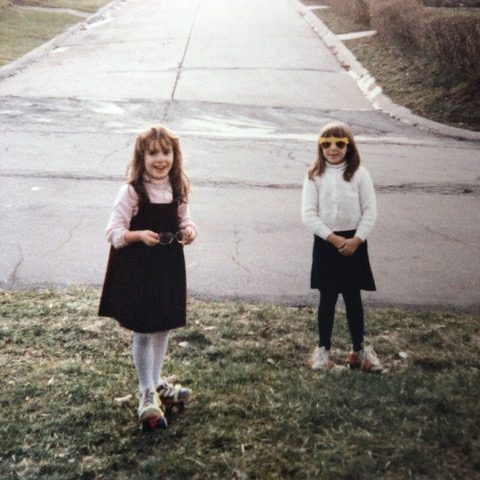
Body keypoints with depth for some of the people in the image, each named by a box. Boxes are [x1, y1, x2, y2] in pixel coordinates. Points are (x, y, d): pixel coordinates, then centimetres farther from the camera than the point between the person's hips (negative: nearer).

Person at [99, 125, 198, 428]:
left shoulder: (178, 189, 1)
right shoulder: (132, 192, -15)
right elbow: (114, 232, -13)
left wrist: (189, 230, -9)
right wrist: (140, 235, -29)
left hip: (169, 265, 6)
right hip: (138, 268, -5)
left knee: (164, 327, 17)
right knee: (144, 332, 2)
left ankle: (156, 383, 36)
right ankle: (147, 394, 17)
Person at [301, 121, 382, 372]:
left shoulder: (359, 174, -2)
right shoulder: (315, 175, -3)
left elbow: (370, 211, -2)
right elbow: (309, 214, -7)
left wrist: (356, 240, -12)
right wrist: (333, 238, -14)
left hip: (354, 242, 0)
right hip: (325, 242, 0)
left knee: (353, 297, 7)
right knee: (327, 297, 7)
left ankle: (358, 349, 20)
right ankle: (323, 349, 20)